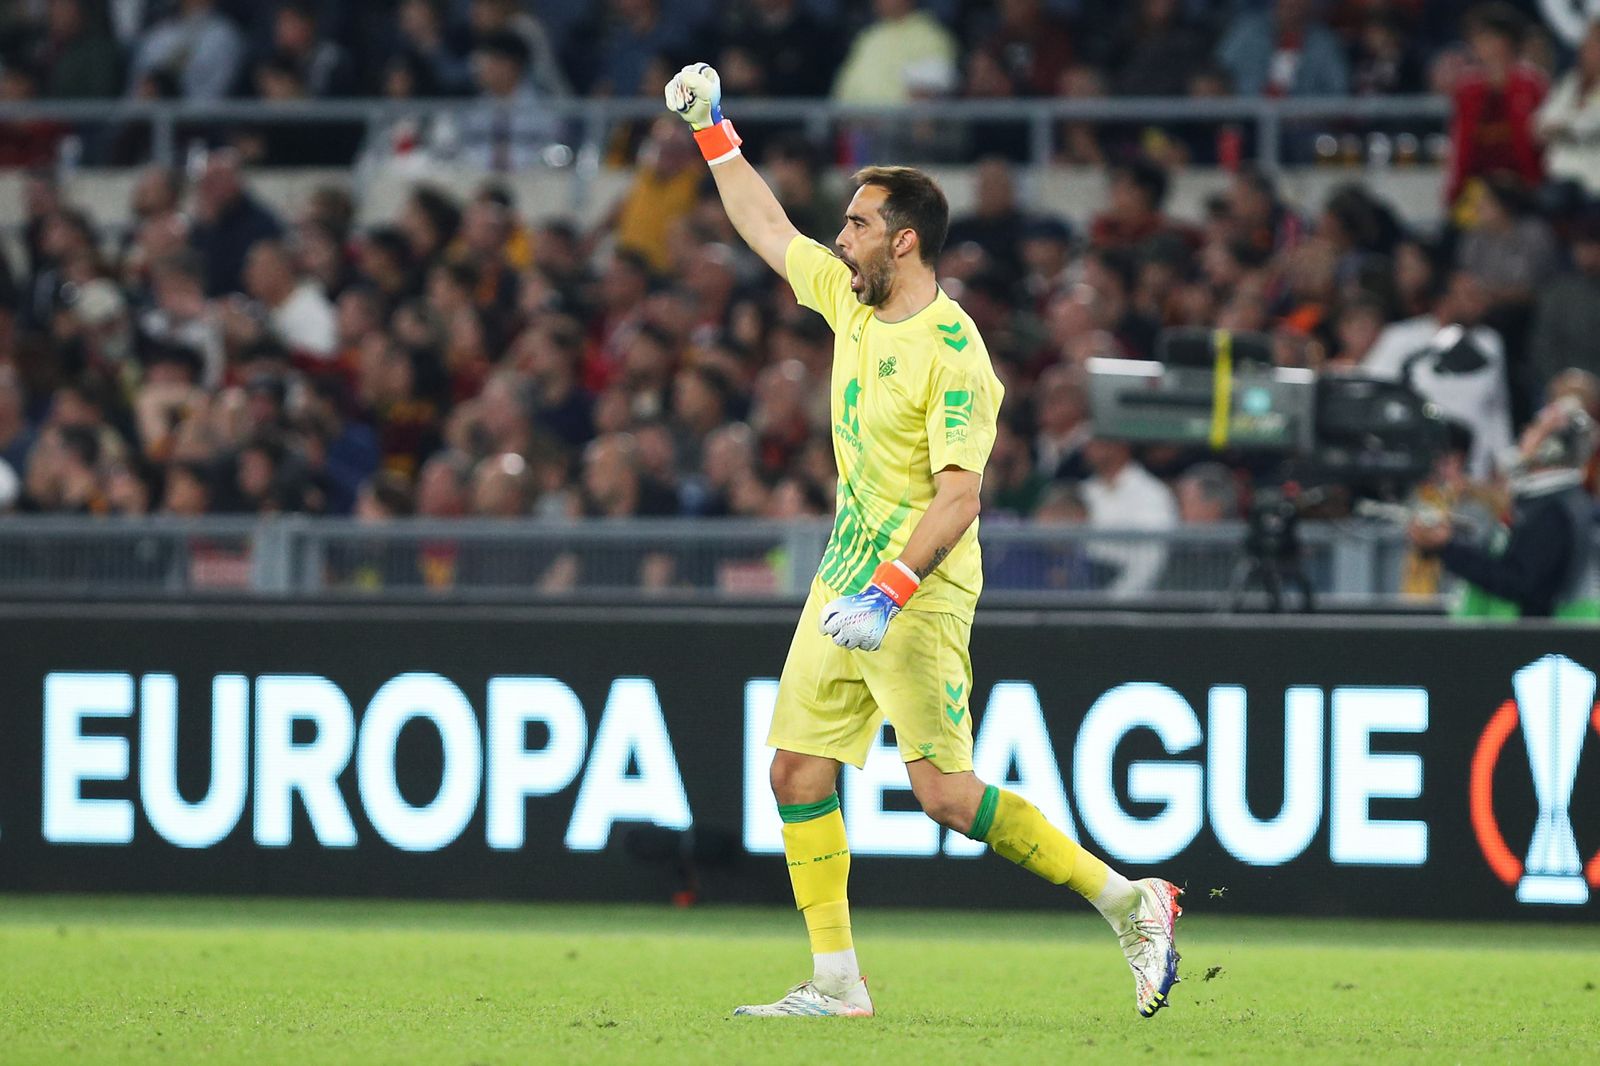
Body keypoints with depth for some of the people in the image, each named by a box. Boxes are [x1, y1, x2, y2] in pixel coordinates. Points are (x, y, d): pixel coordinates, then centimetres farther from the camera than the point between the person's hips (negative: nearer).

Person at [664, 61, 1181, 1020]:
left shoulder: (953, 353, -18)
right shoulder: (848, 299, 7)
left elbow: (959, 496, -23)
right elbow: (768, 230, 23)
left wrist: (890, 593, -30)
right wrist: (713, 130, 20)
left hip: (920, 596, -9)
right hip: (845, 583, 9)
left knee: (947, 793, -14)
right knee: (799, 769, 4)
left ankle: (1130, 905, -4)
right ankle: (835, 982, 9)